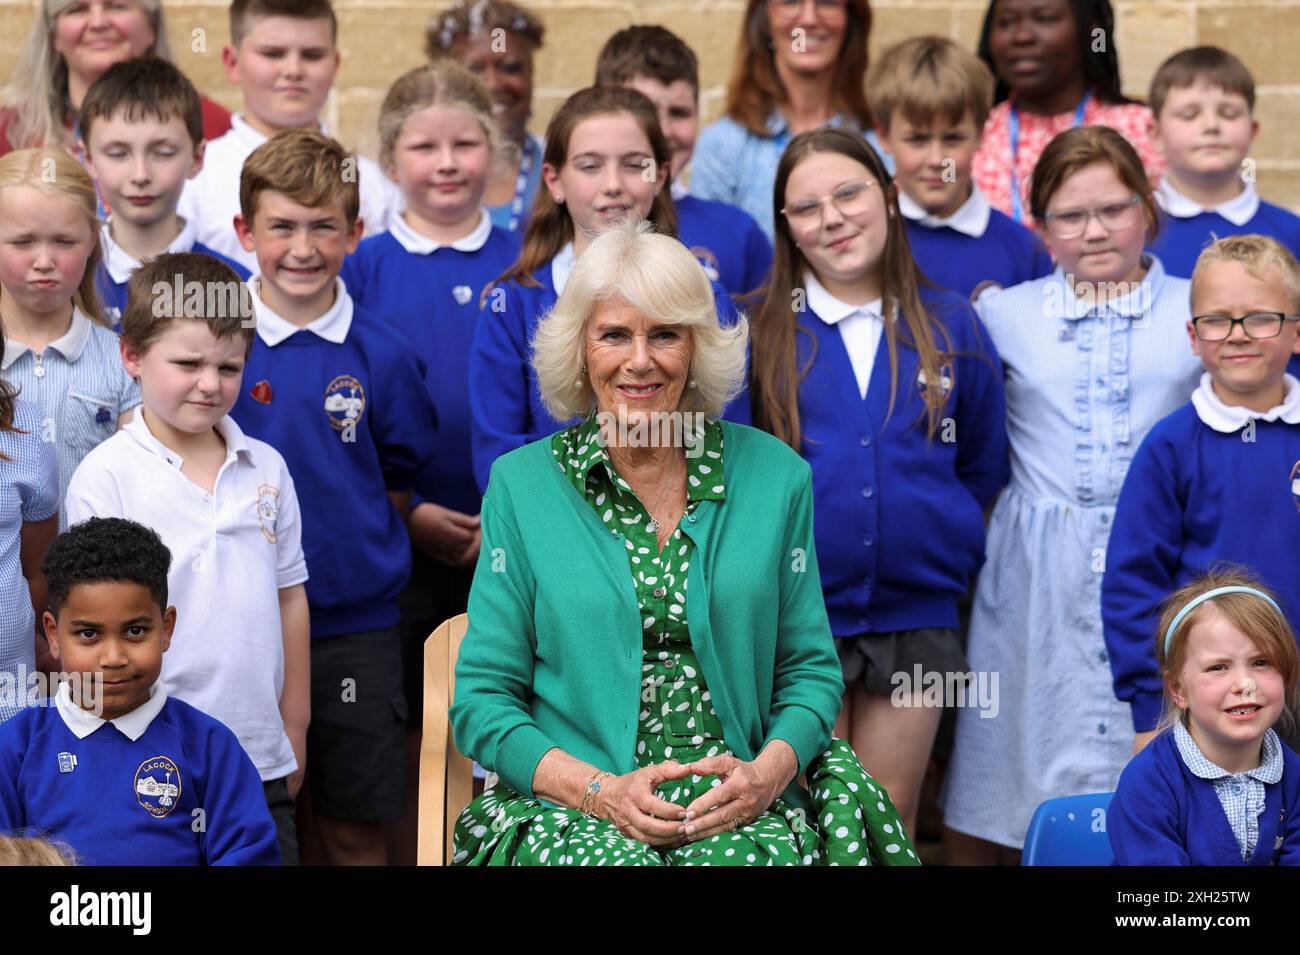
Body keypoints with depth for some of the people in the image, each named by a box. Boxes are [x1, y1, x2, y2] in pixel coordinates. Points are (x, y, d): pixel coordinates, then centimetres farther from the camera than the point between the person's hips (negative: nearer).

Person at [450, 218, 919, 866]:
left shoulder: (774, 476, 9)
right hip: (565, 807, -1)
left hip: (737, 809, 1)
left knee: (751, 859, -32)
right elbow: (483, 699, 3)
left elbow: (810, 670, 13)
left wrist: (768, 770, -8)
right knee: (617, 861, -34)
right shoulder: (520, 484, 5)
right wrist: (599, 790, -13)